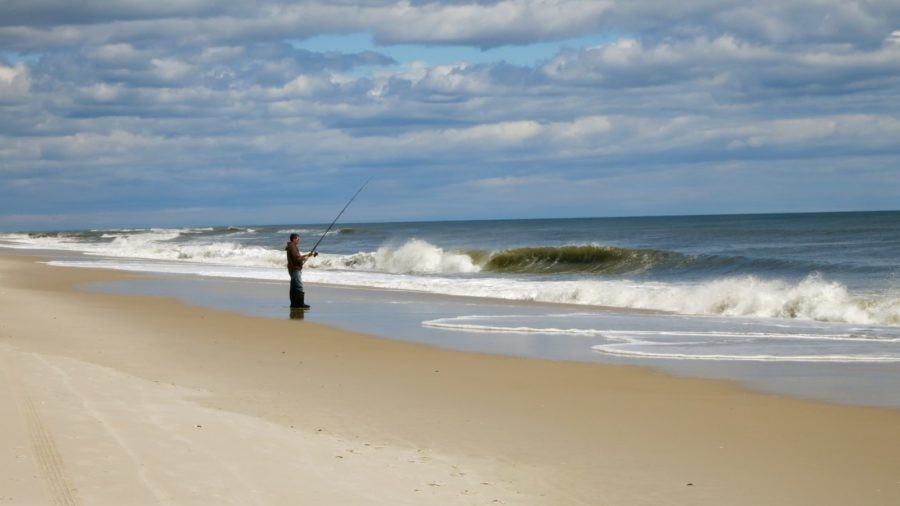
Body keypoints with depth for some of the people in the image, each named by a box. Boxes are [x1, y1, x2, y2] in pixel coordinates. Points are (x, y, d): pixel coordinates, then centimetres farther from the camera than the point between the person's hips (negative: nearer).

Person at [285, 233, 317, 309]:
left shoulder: (294, 246, 18)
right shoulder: (292, 247, -15)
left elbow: (298, 257, 22)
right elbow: (297, 258, -22)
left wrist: (308, 255, 13)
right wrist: (306, 258, -8)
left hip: (294, 269, 11)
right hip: (295, 269, -11)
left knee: (294, 287, 11)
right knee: (299, 286, -12)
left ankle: (294, 304, 13)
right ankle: (301, 304, -14)